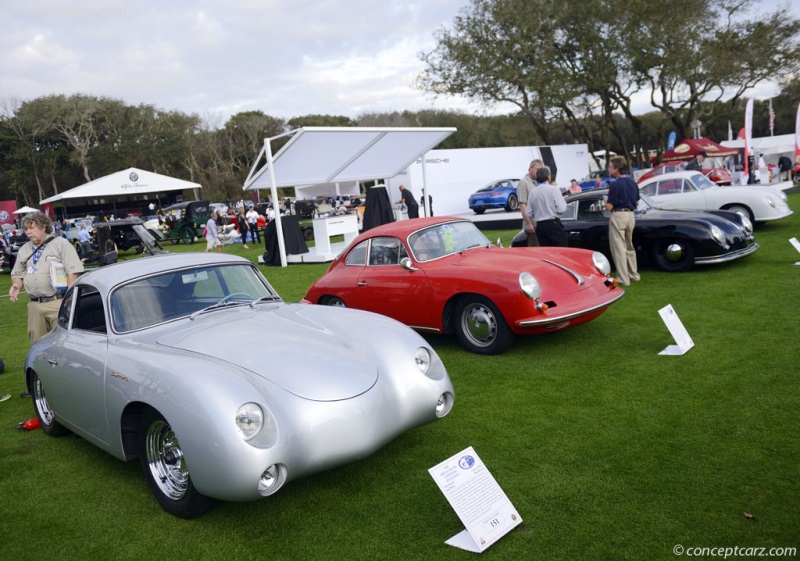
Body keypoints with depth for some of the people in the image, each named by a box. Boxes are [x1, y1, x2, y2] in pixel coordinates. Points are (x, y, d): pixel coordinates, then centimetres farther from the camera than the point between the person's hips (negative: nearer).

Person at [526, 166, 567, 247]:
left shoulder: (532, 192, 5)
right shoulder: (553, 189, -8)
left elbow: (529, 213, 4)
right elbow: (561, 209, -14)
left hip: (540, 227, 5)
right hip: (554, 225, -5)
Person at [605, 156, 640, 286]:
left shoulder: (615, 184, -16)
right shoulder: (633, 183, 8)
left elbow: (609, 206, -15)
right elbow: (637, 203, 14)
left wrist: (605, 202, 6)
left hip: (618, 216, -8)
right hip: (631, 215, 8)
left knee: (619, 248, -4)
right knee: (629, 246, 21)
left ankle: (623, 279, -4)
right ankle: (634, 274, 29)